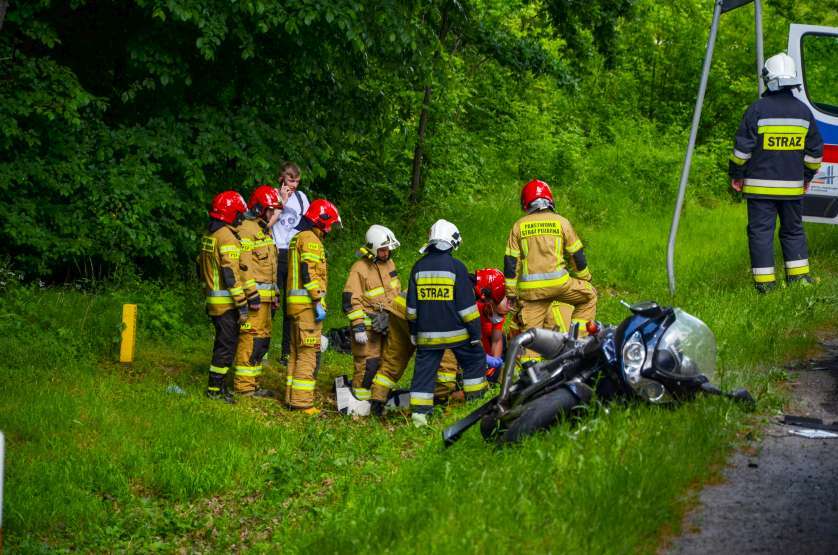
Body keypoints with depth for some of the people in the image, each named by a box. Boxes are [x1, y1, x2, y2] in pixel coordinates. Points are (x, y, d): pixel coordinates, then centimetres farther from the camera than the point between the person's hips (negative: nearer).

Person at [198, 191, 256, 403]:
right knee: (227, 344, -4)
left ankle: (217, 385, 22)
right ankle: (215, 388, -2)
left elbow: (201, 267, 20)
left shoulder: (208, 236, 13)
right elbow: (232, 275, -20)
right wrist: (242, 306, -18)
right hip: (227, 303, -9)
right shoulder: (227, 238, -17)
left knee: (222, 342, 17)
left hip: (213, 299, 9)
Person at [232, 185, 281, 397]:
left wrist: (273, 296, 25)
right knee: (251, 339, -10)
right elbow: (244, 264, -19)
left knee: (262, 340, 13)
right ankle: (244, 385, -8)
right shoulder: (246, 230, -11)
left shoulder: (264, 230, 21)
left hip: (264, 298, 10)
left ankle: (252, 384, 19)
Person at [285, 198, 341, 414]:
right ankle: (302, 401, -13)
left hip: (295, 303, 10)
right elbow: (309, 273, -20)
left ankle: (292, 396, 18)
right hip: (307, 303, -10)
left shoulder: (298, 238, 21)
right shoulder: (310, 239, -11)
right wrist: (318, 303, -21)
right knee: (308, 353, -10)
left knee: (296, 351, 14)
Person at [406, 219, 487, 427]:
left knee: (424, 370, 4)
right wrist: (475, 332, -2)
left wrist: (413, 330, 20)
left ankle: (419, 411, -4)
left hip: (427, 332, 3)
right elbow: (467, 304, -8)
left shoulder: (419, 267, 6)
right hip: (455, 330, -3)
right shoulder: (456, 267, -8)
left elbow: (412, 305, 11)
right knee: (475, 360, 15)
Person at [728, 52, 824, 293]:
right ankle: (799, 276, 13)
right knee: (793, 230, 16)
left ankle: (765, 282, -2)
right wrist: (807, 176, 24)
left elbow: (742, 147, -8)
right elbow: (815, 150, 12)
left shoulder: (757, 109, -10)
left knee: (761, 232, 0)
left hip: (761, 186, -4)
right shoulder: (804, 111, 5)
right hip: (793, 186, 4)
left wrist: (736, 174, 4)